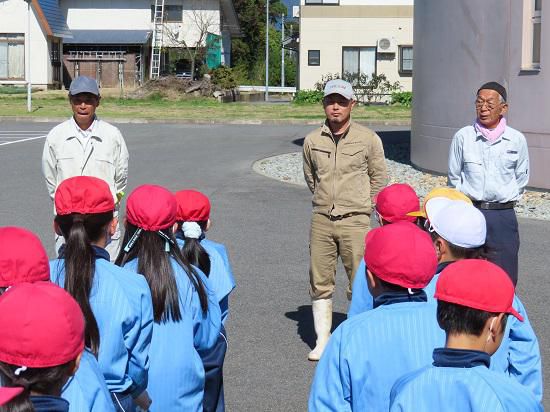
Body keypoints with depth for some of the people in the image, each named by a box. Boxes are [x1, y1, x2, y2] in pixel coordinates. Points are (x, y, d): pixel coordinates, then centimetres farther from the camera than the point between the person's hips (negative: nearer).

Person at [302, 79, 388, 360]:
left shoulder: (368, 139, -1)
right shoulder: (312, 141, 5)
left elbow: (379, 178, 9)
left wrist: (361, 205, 10)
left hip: (355, 221, -3)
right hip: (321, 220, 3)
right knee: (320, 282, 6)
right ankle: (323, 340, 17)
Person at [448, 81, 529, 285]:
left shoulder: (517, 140, 0)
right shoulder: (463, 137, -1)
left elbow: (522, 177, 13)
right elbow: (454, 177, 9)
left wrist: (507, 198, 7)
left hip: (504, 216, 1)